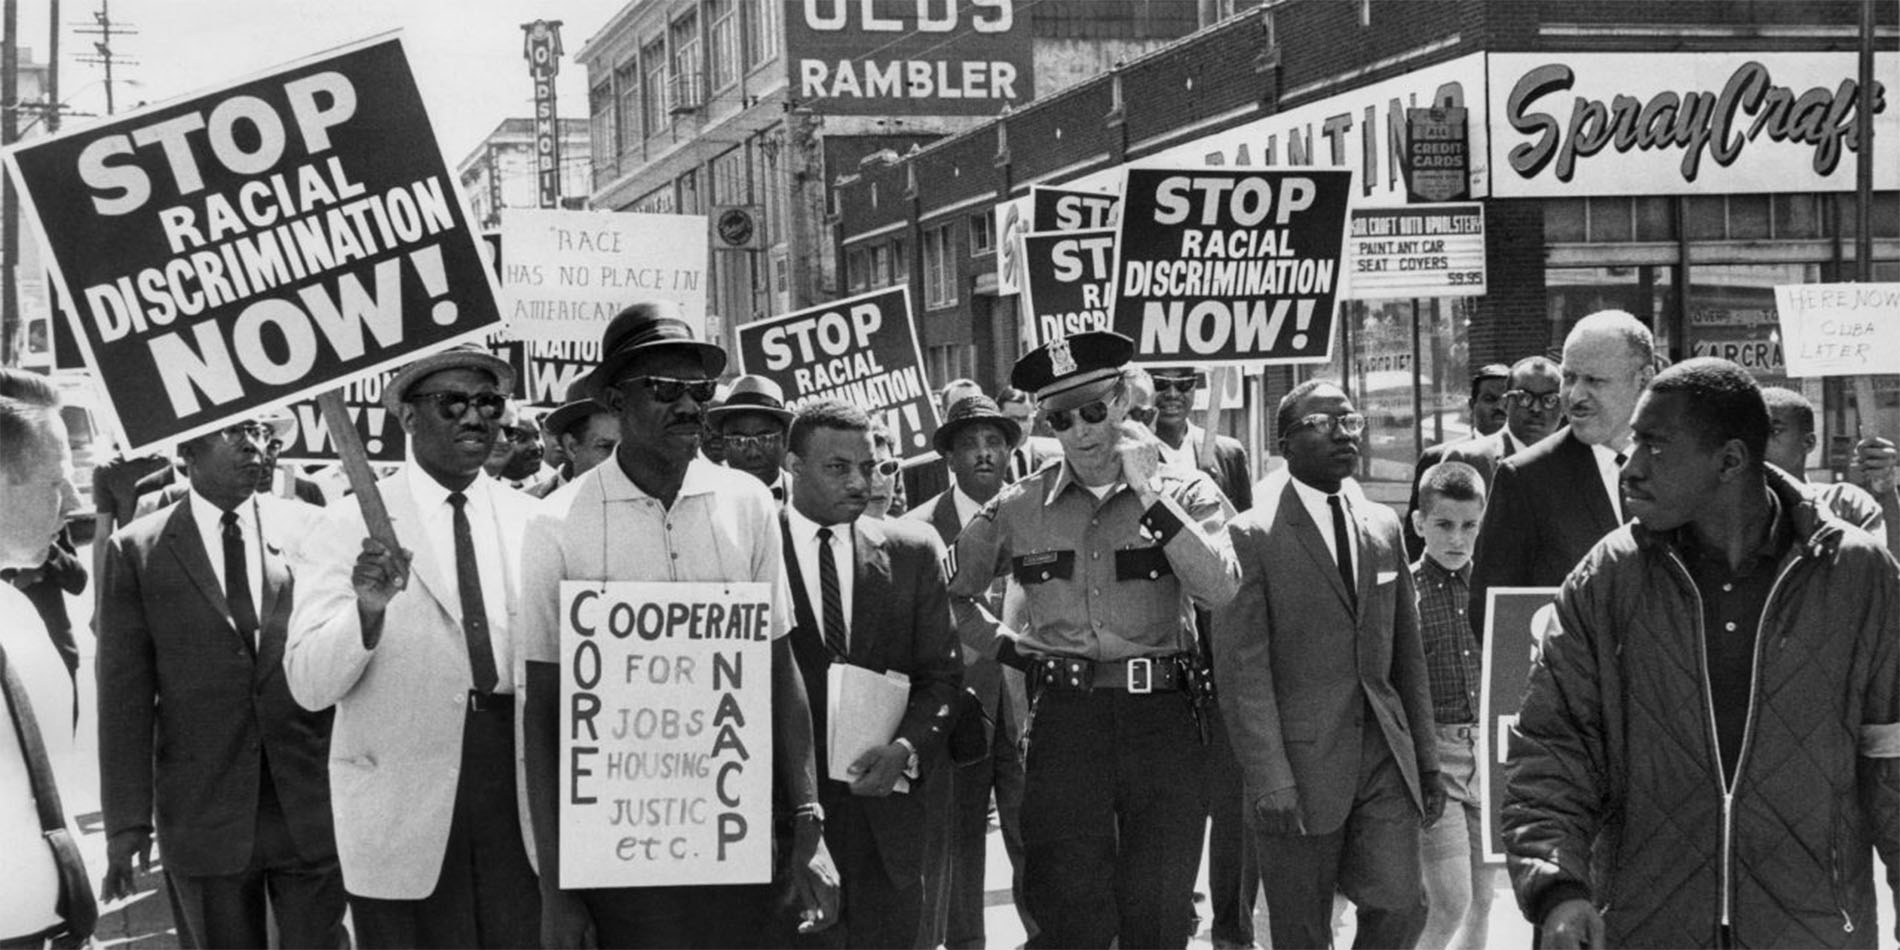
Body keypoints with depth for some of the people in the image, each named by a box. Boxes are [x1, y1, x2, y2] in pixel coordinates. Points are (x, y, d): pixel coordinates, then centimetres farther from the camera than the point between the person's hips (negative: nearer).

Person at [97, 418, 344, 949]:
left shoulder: (313, 530, 2)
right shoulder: (137, 551, 1)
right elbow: (125, 696, -1)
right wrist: (128, 822, -4)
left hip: (313, 810, 0)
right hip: (204, 820, 0)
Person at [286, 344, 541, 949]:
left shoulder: (530, 522, 8)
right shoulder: (354, 525, -2)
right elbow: (309, 687, -7)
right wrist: (368, 608, -24)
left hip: (521, 797, 3)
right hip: (402, 807, -2)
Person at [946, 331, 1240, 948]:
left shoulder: (1184, 492, 2)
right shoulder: (1019, 509, 6)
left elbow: (1219, 589, -15)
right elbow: (950, 592, 20)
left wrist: (1149, 494, -15)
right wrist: (1004, 645, 8)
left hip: (1163, 717, -1)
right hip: (1063, 721, 1)